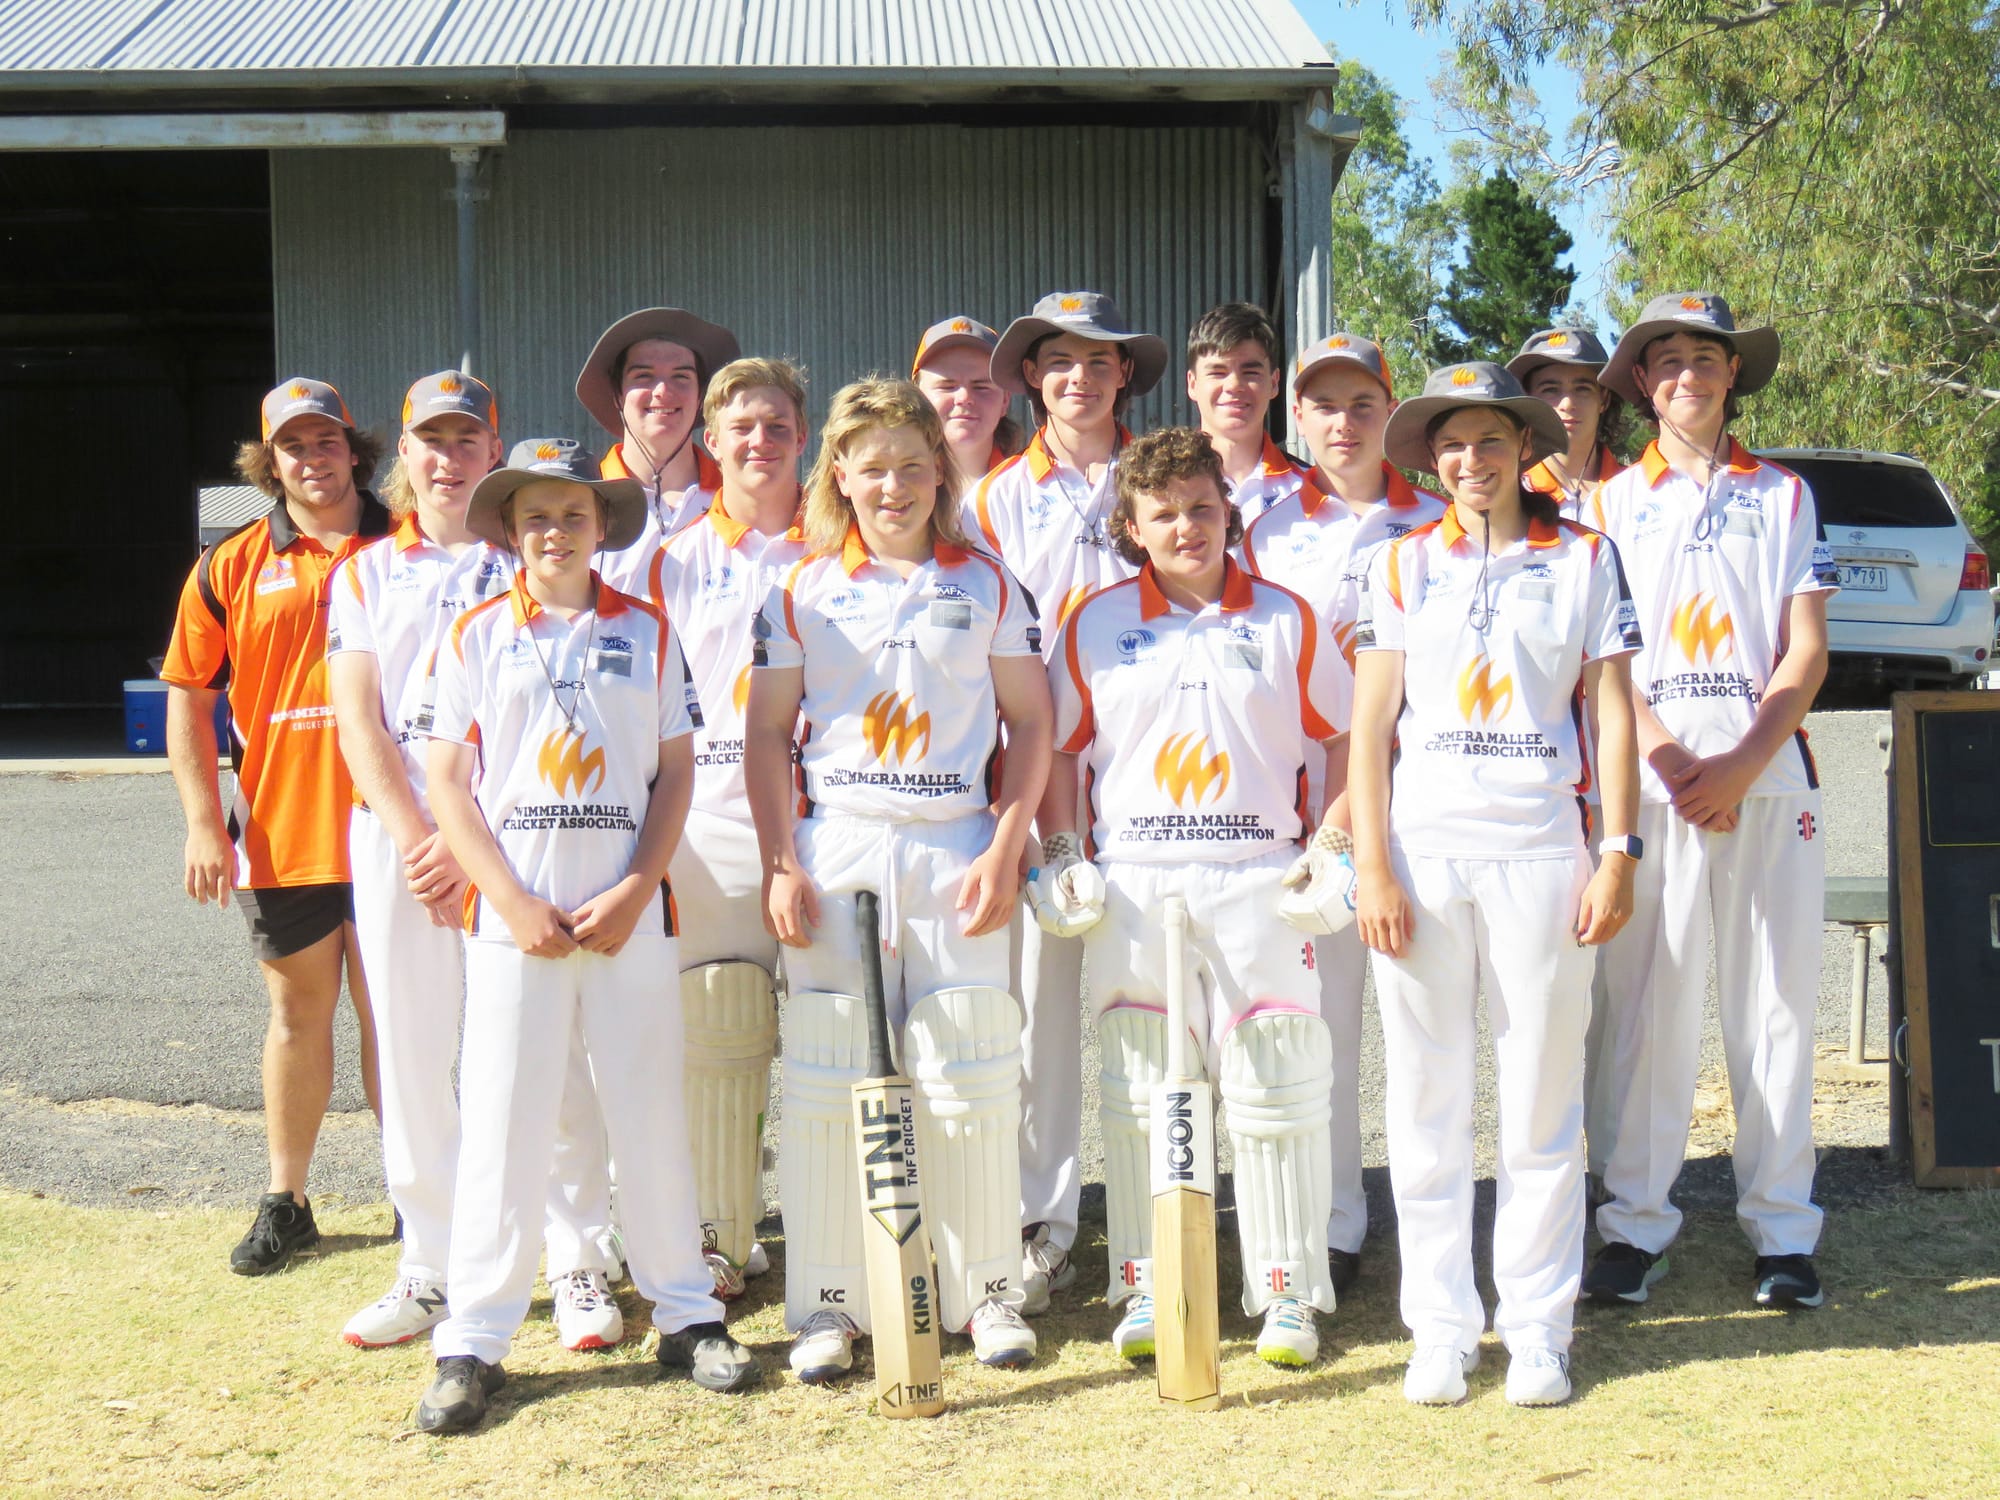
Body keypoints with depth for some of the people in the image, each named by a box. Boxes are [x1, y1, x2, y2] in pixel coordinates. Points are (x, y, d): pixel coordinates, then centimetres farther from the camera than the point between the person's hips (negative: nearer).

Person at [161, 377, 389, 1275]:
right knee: (299, 1012, 12)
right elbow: (187, 699, 5)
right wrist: (204, 824, -3)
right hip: (279, 833, 1)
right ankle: (286, 1201, 22)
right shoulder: (231, 568, 4)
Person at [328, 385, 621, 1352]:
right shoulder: (367, 573, 15)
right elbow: (359, 721, 6)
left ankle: (578, 1265, 7)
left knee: (550, 1051, -3)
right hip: (398, 832, 3)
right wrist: (413, 837, -9)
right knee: (415, 1057, 5)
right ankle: (431, 1267, 16)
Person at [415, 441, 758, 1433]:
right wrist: (513, 901, -9)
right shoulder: (476, 636, 5)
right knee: (502, 1121, 1)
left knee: (650, 1110, 7)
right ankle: (473, 1339, 10)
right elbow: (448, 783, 1)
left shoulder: (646, 631, 7)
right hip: (512, 914, -1)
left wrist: (636, 888, -7)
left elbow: (676, 771, 6)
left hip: (628, 911, 1)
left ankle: (685, 1314, 18)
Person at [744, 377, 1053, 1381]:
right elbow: (766, 734, 5)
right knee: (829, 1078, 1)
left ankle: (986, 1289, 14)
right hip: (834, 847, 0)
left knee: (969, 1075, 0)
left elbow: (1031, 721, 7)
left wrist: (1005, 848, -4)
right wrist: (780, 866, -5)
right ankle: (828, 1300, 11)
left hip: (955, 847, 0)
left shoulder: (986, 586, 8)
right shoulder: (804, 592, 7)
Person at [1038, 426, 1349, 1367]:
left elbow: (1344, 741, 10)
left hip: (1259, 881, 0)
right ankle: (1144, 1286, 15)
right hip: (1133, 884, 1)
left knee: (1276, 1093, 0)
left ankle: (1287, 1290, 10)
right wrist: (1059, 854, 2)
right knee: (1140, 1094, 5)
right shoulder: (1095, 625, 8)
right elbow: (1059, 746, 12)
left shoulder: (1285, 619, 7)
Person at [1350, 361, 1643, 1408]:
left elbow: (1613, 713, 6)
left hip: (1541, 851, -1)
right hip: (1421, 855, 1)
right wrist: (1372, 867, -3)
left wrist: (1619, 852, -3)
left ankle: (1538, 1328, 13)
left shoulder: (1584, 560, 8)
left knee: (1543, 1099, 2)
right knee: (1425, 1098, 4)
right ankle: (1441, 1328, 14)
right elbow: (1371, 719, 5)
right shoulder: (1404, 563, 9)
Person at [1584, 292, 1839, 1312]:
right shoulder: (1609, 502, 11)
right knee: (1647, 1001, -1)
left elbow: (1807, 652, 5)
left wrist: (1742, 766, -9)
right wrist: (1671, 761, -12)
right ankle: (1637, 1221, 6)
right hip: (1647, 780, -1)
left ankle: (1781, 1227, 11)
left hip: (1767, 777, 1)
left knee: (1774, 1000, 3)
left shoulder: (1784, 495, 13)